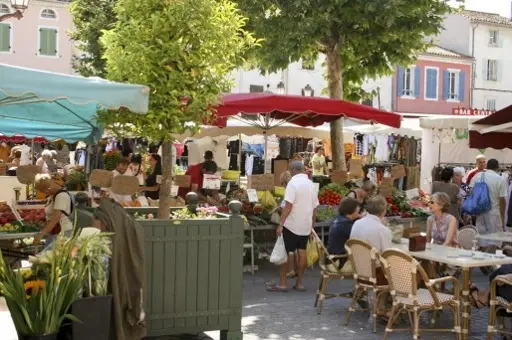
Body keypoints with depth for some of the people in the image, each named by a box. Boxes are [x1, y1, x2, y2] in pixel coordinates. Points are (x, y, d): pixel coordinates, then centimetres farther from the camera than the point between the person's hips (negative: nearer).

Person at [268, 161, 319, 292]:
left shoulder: (293, 183, -13)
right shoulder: (311, 184, 8)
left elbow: (288, 206, -19)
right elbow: (315, 209, 12)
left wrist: (280, 225, -17)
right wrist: (312, 226, 20)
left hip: (292, 225, -6)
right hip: (306, 225, 6)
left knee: (287, 253, 1)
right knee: (302, 252, 10)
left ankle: (283, 283, 5)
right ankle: (299, 283, 15)